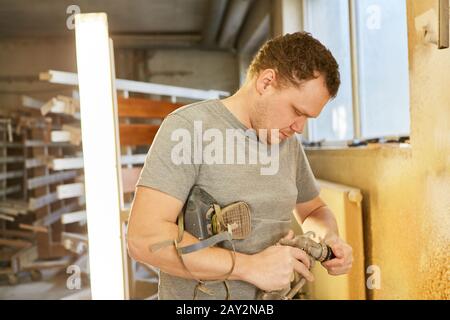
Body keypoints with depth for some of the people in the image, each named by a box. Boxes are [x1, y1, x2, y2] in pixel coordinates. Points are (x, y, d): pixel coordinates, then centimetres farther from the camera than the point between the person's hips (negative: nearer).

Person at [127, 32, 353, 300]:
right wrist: (251, 266, -26)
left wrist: (329, 238, -4)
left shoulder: (289, 142, 2)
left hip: (274, 293, 6)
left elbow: (314, 210, 18)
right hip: (199, 292, -5)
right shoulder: (189, 126, -16)